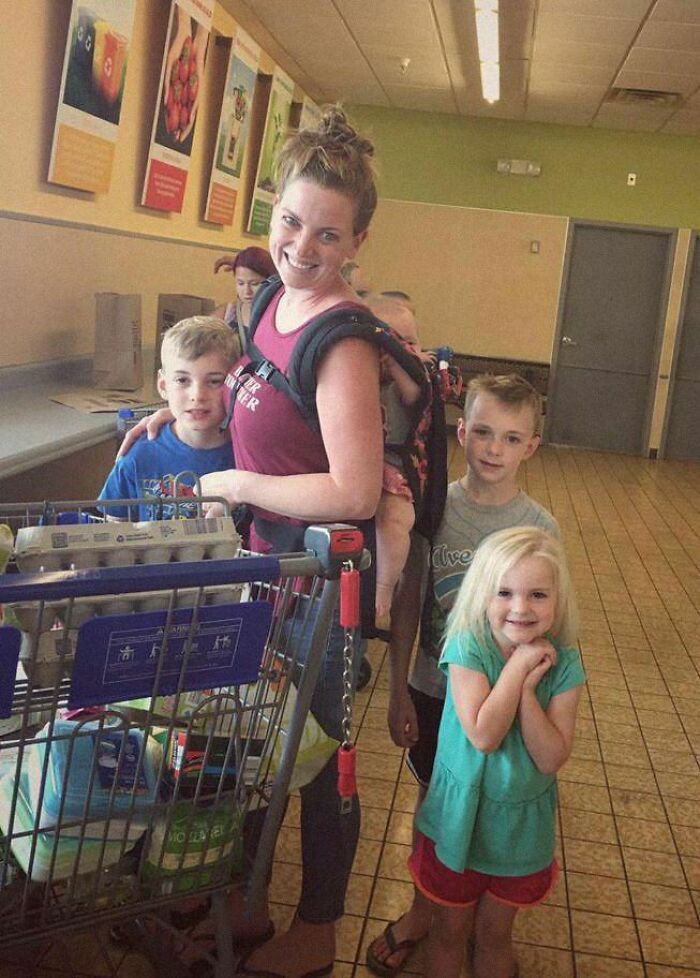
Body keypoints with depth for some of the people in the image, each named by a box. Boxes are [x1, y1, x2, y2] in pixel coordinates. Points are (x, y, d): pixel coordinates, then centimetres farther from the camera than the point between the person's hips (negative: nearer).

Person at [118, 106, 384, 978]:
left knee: (316, 753, 11)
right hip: (270, 559, 9)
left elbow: (355, 493, -30)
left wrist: (235, 485, -19)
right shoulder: (279, 301, 2)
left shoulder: (342, 339, -24)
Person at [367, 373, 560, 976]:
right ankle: (422, 911, 41)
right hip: (432, 690, 1)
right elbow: (408, 603, -3)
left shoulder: (540, 527, -12)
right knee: (433, 800, 18)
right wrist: (399, 692, -2)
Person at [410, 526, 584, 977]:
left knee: (495, 932, 23)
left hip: (523, 822, 2)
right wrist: (517, 667, -27)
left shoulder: (563, 664, -14)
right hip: (461, 815, -2)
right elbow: (483, 736, -31)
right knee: (450, 928, 20)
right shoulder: (469, 648, -20)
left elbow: (552, 759, -20)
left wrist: (528, 688, -28)